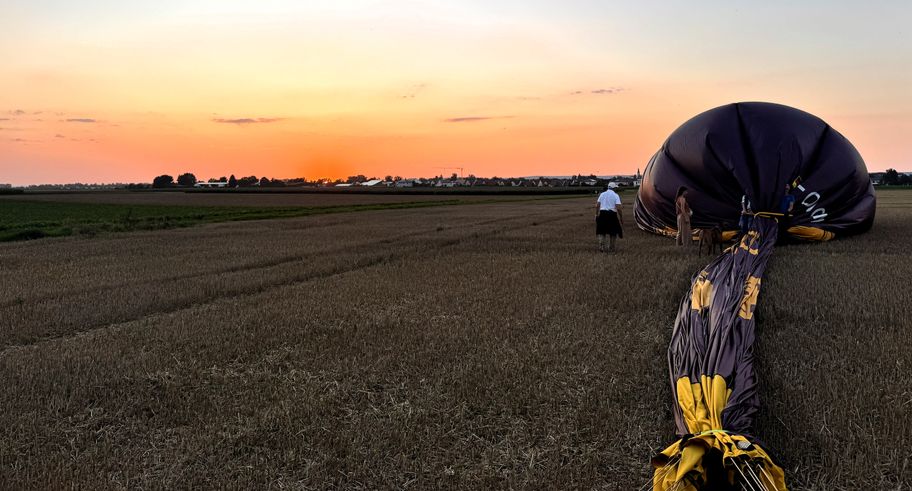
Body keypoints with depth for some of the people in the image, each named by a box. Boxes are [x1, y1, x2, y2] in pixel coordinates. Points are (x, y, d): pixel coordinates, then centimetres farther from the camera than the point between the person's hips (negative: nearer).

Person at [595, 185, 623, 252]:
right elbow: (618, 208, -11)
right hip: (612, 214, -2)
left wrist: (596, 214, 12)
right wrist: (621, 217, -2)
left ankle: (601, 247, 1)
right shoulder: (615, 195, -2)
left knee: (602, 231, 13)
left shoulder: (602, 194, 7)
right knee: (613, 231, 13)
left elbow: (597, 206, 3)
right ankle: (611, 248, 18)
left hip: (602, 213, 2)